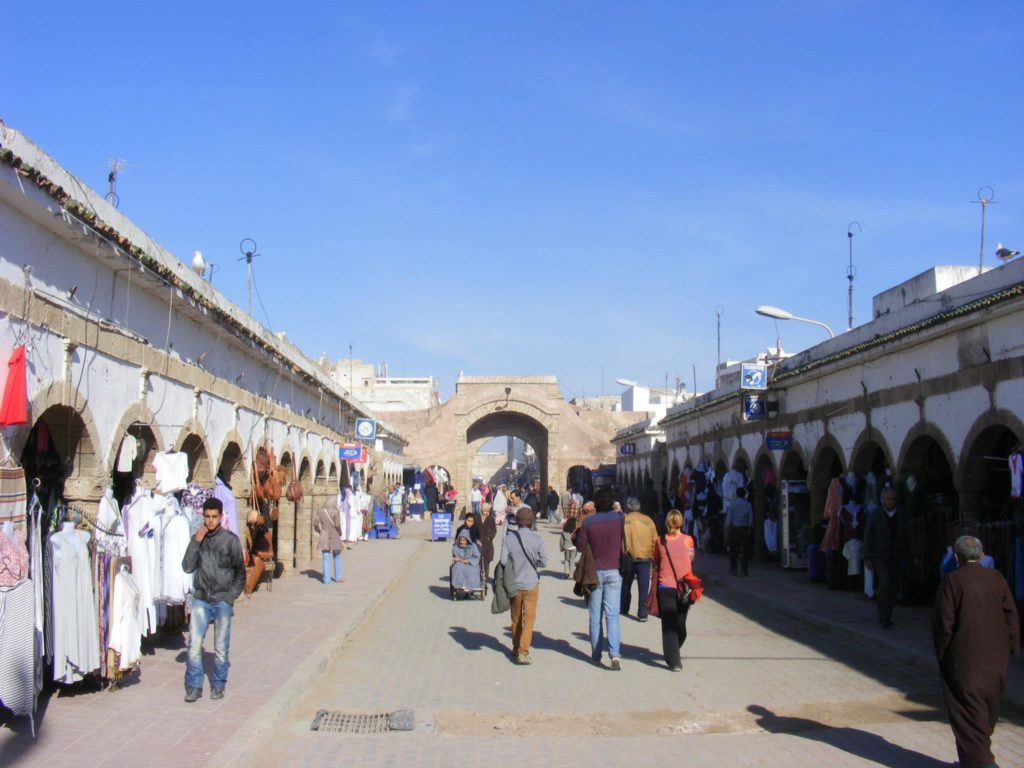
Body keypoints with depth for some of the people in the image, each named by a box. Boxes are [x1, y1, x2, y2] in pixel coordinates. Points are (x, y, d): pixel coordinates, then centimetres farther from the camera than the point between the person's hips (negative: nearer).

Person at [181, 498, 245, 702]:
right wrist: (195, 542, -10)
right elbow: (187, 567, -1)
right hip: (200, 599, 2)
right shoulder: (198, 538, 6)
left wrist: (232, 595, -5)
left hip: (222, 601, -2)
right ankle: (194, 686, 7)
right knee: (194, 645, -5)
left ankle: (218, 685, 19)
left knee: (221, 647, 4)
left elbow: (240, 572, 3)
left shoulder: (230, 539, -2)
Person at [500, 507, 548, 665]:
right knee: (529, 618, 1)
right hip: (531, 584, -2)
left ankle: (516, 648, 31)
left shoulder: (508, 538, -9)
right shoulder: (537, 539, -10)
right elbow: (544, 561, -7)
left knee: (516, 618, 17)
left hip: (514, 584, 2)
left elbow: (503, 560, -14)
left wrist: (514, 564, 6)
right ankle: (523, 652, -8)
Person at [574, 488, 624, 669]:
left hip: (594, 572, 0)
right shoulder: (619, 519, -4)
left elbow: (580, 546, -3)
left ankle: (596, 655, 13)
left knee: (595, 616, 10)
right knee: (612, 615, -2)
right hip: (614, 572, 0)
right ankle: (614, 653, -17)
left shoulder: (588, 522, -7)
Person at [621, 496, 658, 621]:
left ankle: (623, 609, 28)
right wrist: (652, 556, 11)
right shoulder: (648, 520, 0)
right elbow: (655, 540, 2)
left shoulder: (623, 520, -6)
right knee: (643, 587, 3)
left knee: (626, 585, 18)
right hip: (645, 558, 0)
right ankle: (642, 614, -2)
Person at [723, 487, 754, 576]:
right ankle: (743, 570, 0)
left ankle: (733, 569, 12)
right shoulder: (748, 505, 0)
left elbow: (728, 519, -2)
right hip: (745, 529, 0)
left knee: (733, 550, 11)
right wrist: (749, 530, 7)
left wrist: (727, 532, 1)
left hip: (734, 529, 0)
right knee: (745, 550, 4)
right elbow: (750, 520, -1)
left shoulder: (732, 504, -1)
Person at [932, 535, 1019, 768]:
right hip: (996, 658, 5)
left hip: (964, 659, -5)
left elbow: (943, 621, -11)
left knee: (968, 711, 1)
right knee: (987, 710, 18)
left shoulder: (952, 581, -11)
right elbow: (1012, 616, 3)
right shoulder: (996, 578, 2)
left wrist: (941, 656, 0)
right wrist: (1010, 649, 11)